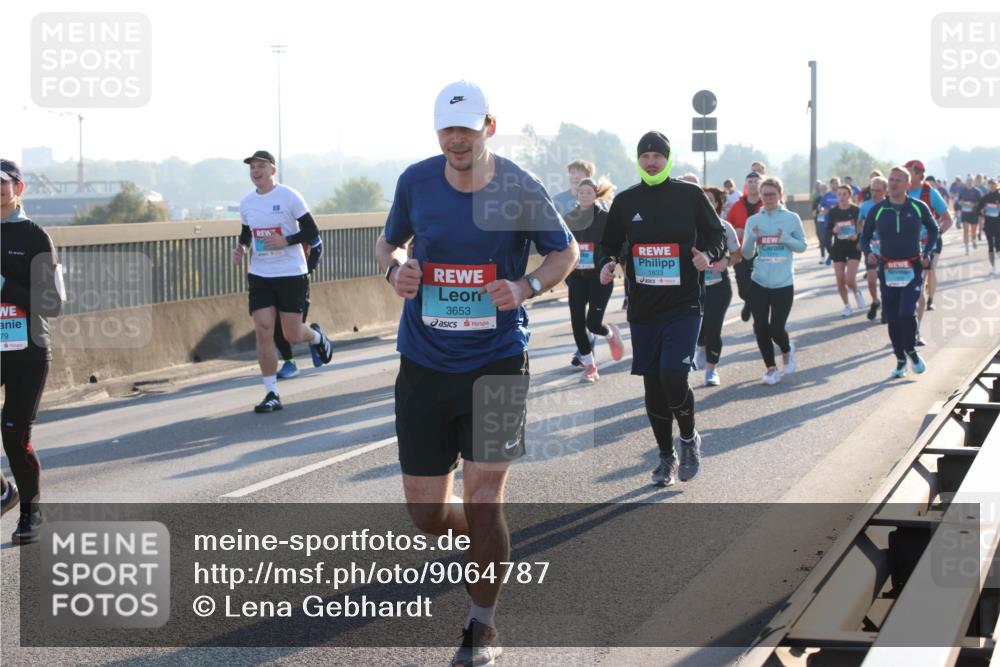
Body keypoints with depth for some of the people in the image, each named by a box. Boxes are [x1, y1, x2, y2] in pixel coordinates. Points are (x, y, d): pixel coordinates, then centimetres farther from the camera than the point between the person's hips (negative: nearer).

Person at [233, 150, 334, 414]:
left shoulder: (289, 197, -9)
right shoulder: (246, 202, 6)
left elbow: (312, 231, -8)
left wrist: (286, 241, -22)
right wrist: (241, 247, 0)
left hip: (291, 274, -4)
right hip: (259, 275, 4)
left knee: (292, 335, 0)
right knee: (263, 332, -6)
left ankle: (316, 336, 38)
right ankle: (271, 394, 1)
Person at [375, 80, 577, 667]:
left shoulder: (520, 191, -8)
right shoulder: (416, 182, -2)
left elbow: (567, 251, 5)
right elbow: (388, 242, 15)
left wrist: (526, 287, -14)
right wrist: (396, 269, -9)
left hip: (497, 362, -3)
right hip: (424, 365, 3)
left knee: (483, 500, -6)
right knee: (426, 510, 4)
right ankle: (486, 554, 40)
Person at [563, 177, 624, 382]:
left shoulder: (605, 218, -5)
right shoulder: (569, 219, 7)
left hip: (600, 278, -4)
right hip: (577, 278, 4)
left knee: (593, 322, -12)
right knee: (577, 323, -2)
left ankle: (610, 334, 25)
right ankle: (589, 365, 15)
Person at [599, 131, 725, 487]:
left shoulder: (690, 195, 0)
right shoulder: (625, 201, 7)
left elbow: (718, 236, 8)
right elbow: (610, 244, 17)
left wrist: (708, 255, -13)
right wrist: (608, 264, -4)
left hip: (684, 307, -3)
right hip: (642, 308, 4)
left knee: (673, 376, -17)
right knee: (652, 386, 6)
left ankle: (689, 439, 9)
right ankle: (667, 456, 22)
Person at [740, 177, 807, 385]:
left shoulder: (791, 218, -1)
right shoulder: (753, 221, 3)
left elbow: (802, 246, 5)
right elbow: (747, 254, 4)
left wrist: (785, 238, -13)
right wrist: (752, 237, -15)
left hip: (783, 284, -2)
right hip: (759, 283, 2)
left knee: (776, 329, -6)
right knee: (760, 327, 0)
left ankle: (787, 352, 28)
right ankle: (771, 369, 16)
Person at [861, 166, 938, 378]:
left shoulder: (918, 207, -1)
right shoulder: (877, 210, 1)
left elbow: (933, 229, 15)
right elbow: (865, 236, 11)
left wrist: (927, 253, 3)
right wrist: (868, 252, -9)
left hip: (912, 269, -2)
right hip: (887, 270, 2)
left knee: (907, 313, -17)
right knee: (892, 318, 5)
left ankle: (911, 351, 8)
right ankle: (900, 360, 21)